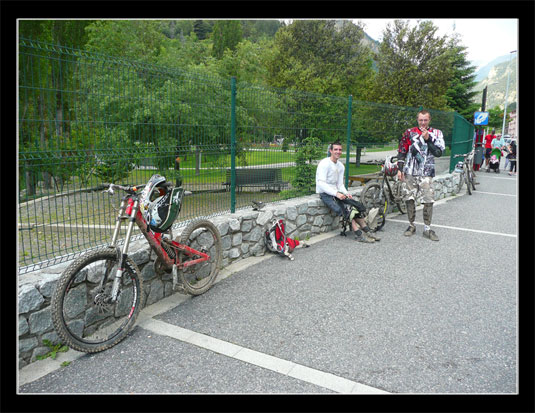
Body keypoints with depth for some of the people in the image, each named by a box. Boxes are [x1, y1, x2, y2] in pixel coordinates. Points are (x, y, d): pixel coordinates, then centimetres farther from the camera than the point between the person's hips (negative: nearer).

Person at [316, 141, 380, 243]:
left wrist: (346, 193, -12)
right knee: (343, 210, -26)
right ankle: (358, 234, -24)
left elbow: (340, 184, 10)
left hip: (336, 192, 8)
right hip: (325, 193, -7)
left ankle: (366, 231, -5)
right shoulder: (324, 164, -12)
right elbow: (321, 183, -21)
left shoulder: (341, 166, 12)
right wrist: (336, 193, -28)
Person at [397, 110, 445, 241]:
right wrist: (400, 169, 3)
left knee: (429, 201, -7)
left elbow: (439, 152, -5)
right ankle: (411, 225, 18)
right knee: (409, 199, 2)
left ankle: (427, 229, 4)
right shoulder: (409, 133, 7)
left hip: (426, 173, -1)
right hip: (410, 172, 1)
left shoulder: (436, 133, 6)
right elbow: (402, 151, 9)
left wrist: (428, 139, -14)